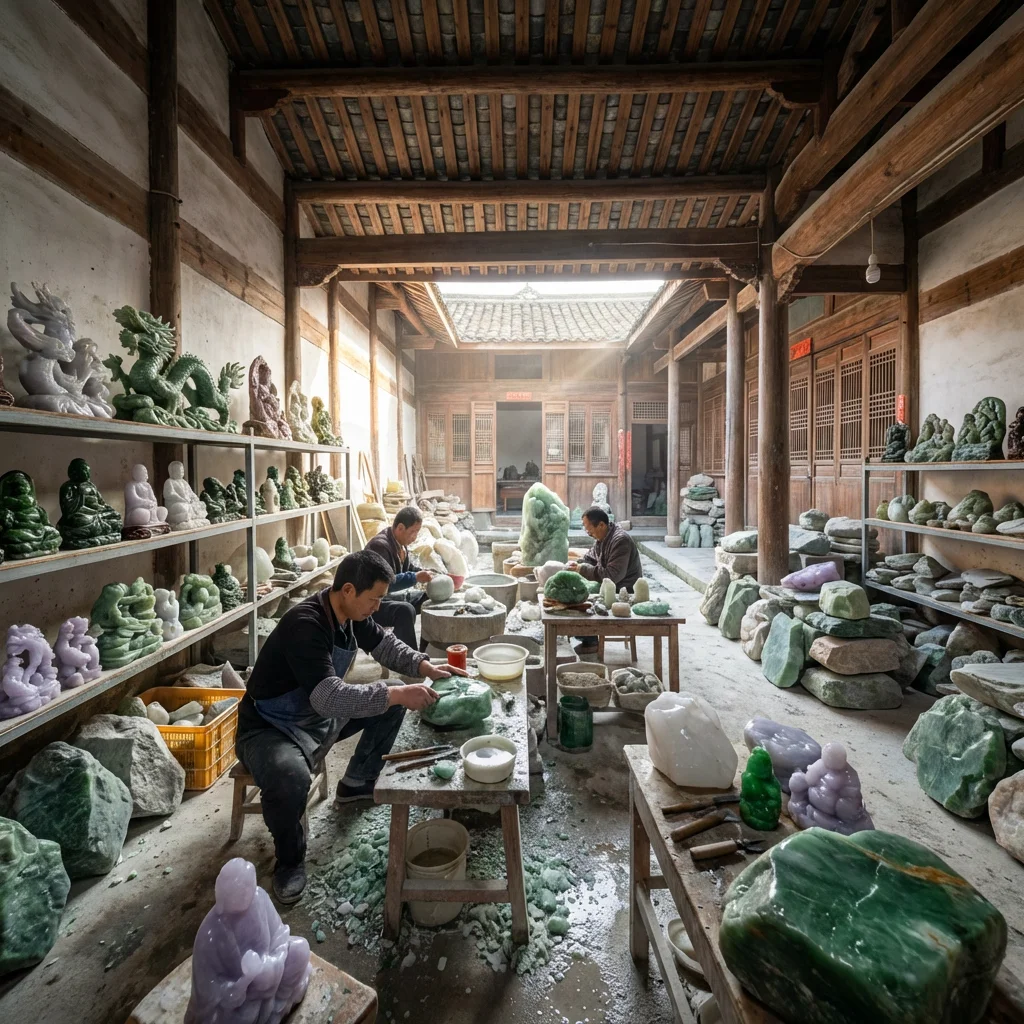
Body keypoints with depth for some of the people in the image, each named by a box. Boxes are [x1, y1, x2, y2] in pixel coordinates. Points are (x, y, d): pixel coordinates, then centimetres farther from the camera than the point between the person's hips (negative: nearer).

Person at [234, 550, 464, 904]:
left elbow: (383, 643, 9)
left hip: (319, 715, 8)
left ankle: (357, 782, 22)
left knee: (393, 703, 6)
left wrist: (424, 666, -7)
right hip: (270, 727, -8)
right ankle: (290, 858, -5)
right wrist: (395, 694, -40)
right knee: (291, 779, -38)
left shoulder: (350, 613, -8)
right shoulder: (305, 624, -33)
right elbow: (328, 696, -40)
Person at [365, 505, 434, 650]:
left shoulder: (399, 542, 3)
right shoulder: (380, 545, -25)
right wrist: (415, 578, -32)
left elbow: (408, 566, 17)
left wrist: (424, 572, -3)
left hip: (389, 595, 10)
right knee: (405, 610, -35)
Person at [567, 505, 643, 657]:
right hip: (609, 585, 10)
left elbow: (612, 576, -31)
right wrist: (576, 563, -3)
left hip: (624, 590, -10)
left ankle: (590, 642, 3)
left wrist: (582, 569, -25)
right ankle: (588, 638, 12)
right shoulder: (602, 537, 4)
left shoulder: (620, 540, -25)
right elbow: (590, 557, 19)